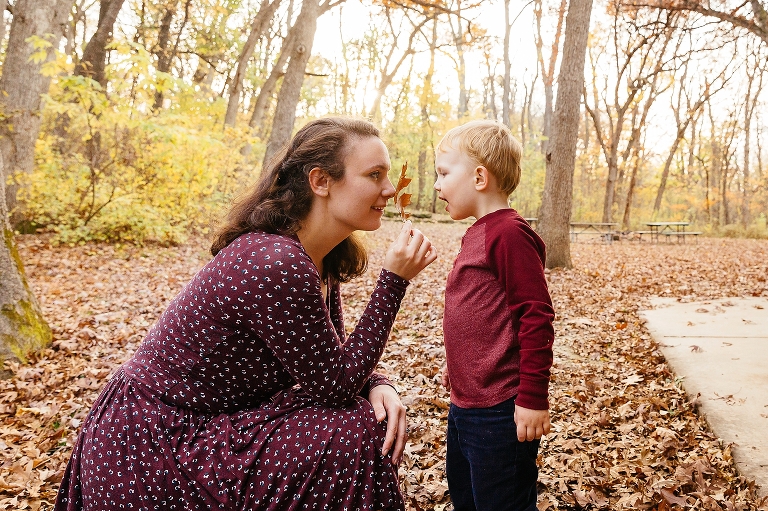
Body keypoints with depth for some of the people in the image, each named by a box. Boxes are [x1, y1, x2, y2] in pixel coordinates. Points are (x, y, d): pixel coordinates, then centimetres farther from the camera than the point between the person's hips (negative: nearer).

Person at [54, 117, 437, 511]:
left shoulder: (321, 257, -1)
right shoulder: (277, 265, -30)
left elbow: (333, 356, 6)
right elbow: (334, 386, -21)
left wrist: (376, 384, -14)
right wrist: (394, 281, -22)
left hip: (208, 421, 8)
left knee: (369, 416, 2)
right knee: (356, 435, -15)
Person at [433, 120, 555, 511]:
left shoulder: (509, 232, -19)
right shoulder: (478, 233, 11)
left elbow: (536, 316, -22)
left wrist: (533, 399, -20)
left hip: (499, 410, -10)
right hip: (464, 403, 10)